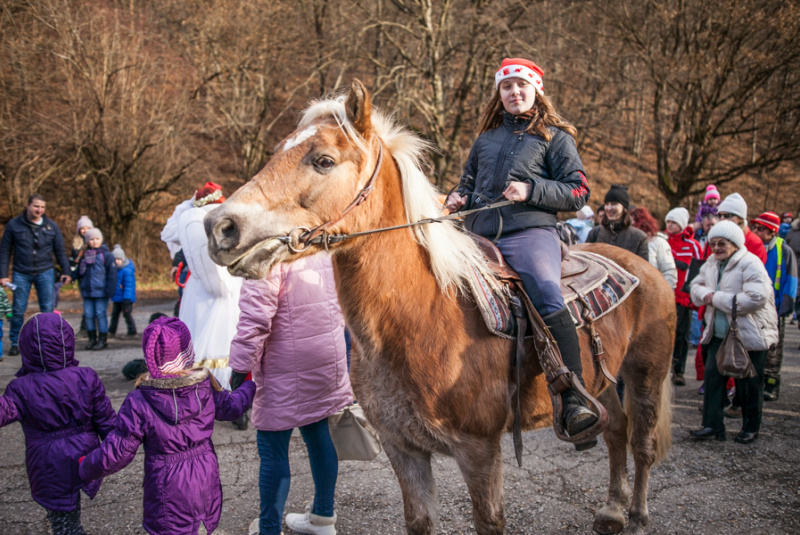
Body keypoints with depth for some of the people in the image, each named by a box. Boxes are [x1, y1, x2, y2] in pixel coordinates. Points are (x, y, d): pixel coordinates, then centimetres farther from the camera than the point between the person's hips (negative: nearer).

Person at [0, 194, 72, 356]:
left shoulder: (51, 226, 3)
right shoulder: (14, 225, -1)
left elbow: (60, 251, 9)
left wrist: (66, 272, 2)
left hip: (45, 272, 1)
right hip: (21, 274, -1)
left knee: (47, 309, 1)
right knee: (18, 310, 3)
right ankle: (15, 343, 16)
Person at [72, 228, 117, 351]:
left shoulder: (106, 255, -4)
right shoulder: (84, 255, 12)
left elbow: (112, 273, -7)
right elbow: (79, 271, 20)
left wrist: (110, 290, -12)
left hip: (101, 291, -6)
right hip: (87, 291, 6)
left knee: (101, 314, -1)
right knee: (88, 315, 8)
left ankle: (103, 339, 7)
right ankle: (92, 338, 20)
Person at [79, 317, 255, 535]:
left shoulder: (139, 403, -20)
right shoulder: (207, 388, -10)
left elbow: (116, 453, -15)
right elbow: (230, 407, 10)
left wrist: (86, 470, 5)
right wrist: (250, 385, 29)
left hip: (168, 490, -4)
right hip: (206, 481, 4)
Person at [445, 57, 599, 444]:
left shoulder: (554, 136, 11)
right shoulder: (487, 137, 24)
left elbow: (578, 191, 3)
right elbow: (469, 180, 35)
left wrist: (531, 191, -12)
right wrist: (458, 198, 11)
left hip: (530, 231, -5)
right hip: (479, 235, 6)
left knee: (548, 299, -31)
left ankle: (575, 402, -33)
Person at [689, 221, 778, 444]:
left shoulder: (751, 264, -16)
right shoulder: (712, 263, 8)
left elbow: (756, 299, -26)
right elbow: (696, 285, 16)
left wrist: (717, 298, -21)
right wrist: (706, 294, -10)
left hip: (750, 335, -6)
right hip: (719, 333, 6)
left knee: (749, 384, 5)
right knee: (713, 376, 2)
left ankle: (751, 428, 22)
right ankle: (712, 425, 8)